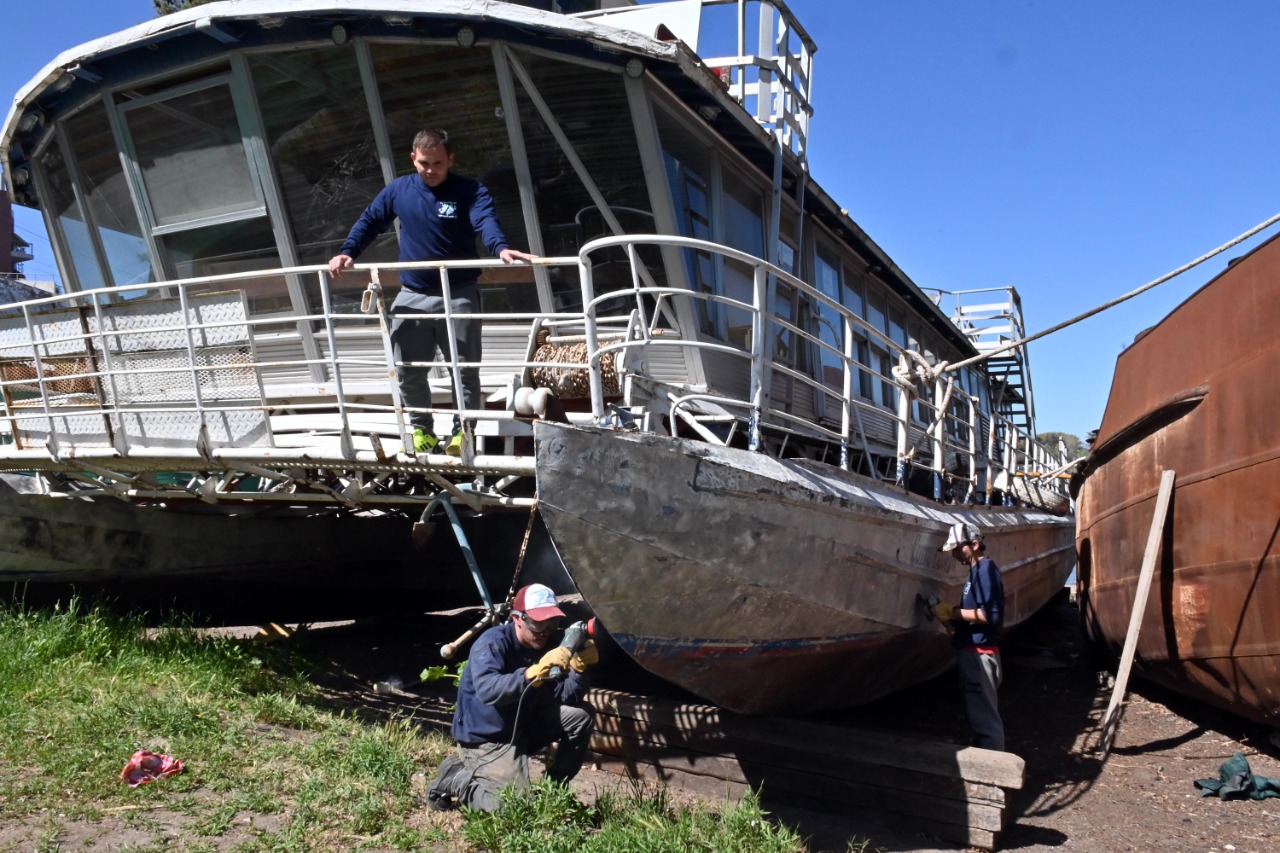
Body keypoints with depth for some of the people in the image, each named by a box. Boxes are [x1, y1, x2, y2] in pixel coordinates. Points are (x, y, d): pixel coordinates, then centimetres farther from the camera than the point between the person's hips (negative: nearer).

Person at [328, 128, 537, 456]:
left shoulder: (471, 191, -7)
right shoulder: (398, 190, 5)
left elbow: (486, 220, -26)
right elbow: (369, 221, 13)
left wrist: (501, 248, -47)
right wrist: (347, 252, -3)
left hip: (459, 295, -3)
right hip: (412, 296, 4)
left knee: (464, 370, 2)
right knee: (408, 371, 8)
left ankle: (462, 433, 14)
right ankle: (421, 430, 23)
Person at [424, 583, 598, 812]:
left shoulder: (545, 644, -1)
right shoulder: (493, 643, -22)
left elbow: (566, 698, -5)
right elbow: (487, 690, -41)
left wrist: (579, 666, -24)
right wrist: (534, 672, -53)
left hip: (523, 728, 7)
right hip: (486, 737, -7)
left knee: (582, 715, -3)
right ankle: (456, 778, 2)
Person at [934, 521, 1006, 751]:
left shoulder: (986, 569, -15)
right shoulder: (977, 570, 15)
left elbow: (991, 614, -24)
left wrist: (953, 612, -17)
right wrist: (952, 616, 6)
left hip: (979, 652, -10)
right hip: (973, 651, 11)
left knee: (985, 717, -4)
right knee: (981, 714, 19)